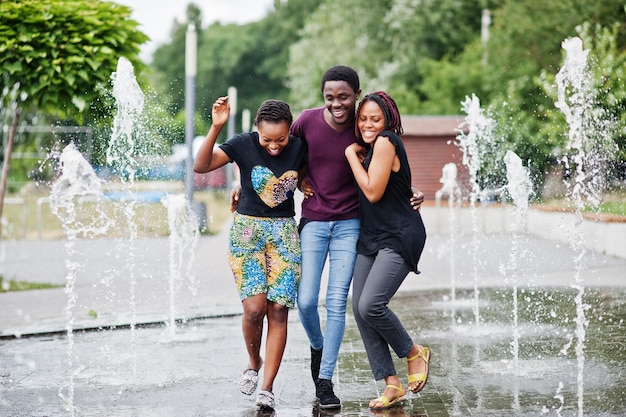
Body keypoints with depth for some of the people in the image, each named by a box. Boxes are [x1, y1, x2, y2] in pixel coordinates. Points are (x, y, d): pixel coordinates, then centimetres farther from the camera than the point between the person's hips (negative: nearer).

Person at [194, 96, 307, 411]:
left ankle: (267, 388, 0)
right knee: (254, 307, -13)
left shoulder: (299, 148, -3)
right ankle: (254, 363, 17)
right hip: (247, 229, -2)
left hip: (284, 231, 2)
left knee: (278, 310, -5)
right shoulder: (244, 145, -11)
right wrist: (216, 127, -31)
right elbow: (200, 166, -20)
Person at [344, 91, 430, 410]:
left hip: (400, 237, -9)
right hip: (371, 237, 9)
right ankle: (392, 384, 3)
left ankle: (414, 353, 5)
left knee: (371, 305, -22)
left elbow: (373, 192, -16)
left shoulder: (386, 142, -13)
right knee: (359, 309, -2)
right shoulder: (368, 148, 14)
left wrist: (352, 156, -7)